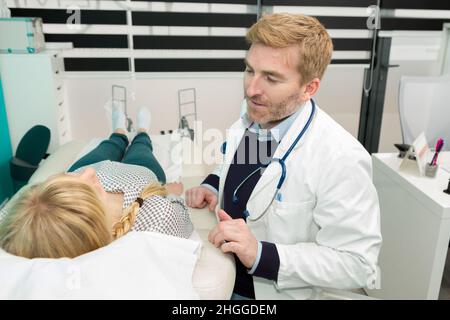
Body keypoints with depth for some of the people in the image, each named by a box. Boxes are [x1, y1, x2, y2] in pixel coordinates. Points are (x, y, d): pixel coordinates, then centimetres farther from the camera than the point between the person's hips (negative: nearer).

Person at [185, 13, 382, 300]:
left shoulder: (342, 159, -27)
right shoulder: (249, 121, -6)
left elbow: (357, 264, -22)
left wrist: (262, 254, -31)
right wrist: (211, 186, -6)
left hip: (278, 292, -5)